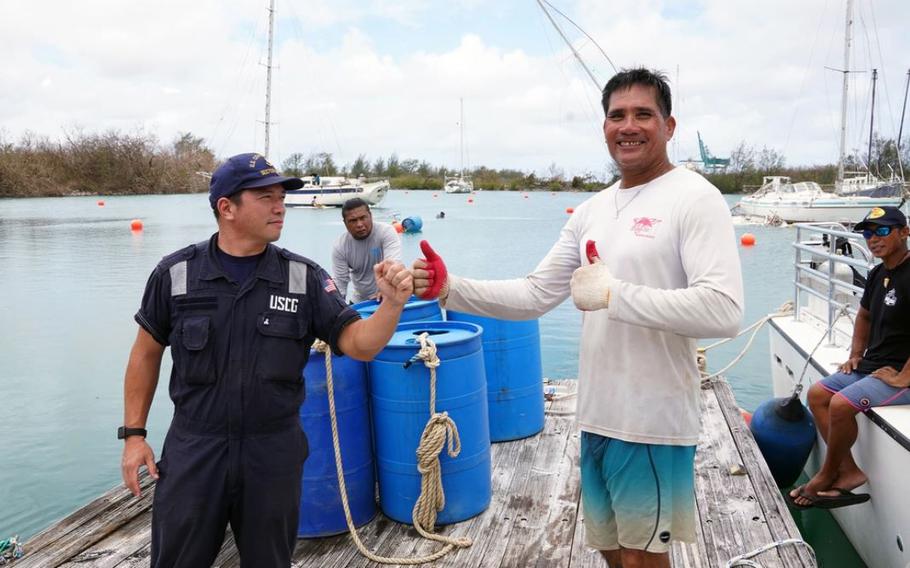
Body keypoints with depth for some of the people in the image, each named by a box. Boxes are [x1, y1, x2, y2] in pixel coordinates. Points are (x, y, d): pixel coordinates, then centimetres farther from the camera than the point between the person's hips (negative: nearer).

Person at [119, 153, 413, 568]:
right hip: (193, 449, 0)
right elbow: (146, 353, 5)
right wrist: (133, 434, 3)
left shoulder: (304, 277, -6)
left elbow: (359, 344, -11)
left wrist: (392, 304, -30)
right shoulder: (176, 273, -5)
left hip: (275, 451, 1)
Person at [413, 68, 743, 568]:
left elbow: (723, 311, -23)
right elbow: (534, 295, 8)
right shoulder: (591, 210, 10)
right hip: (596, 418, 7)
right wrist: (449, 288, -5)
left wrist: (613, 293, -21)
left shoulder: (694, 198, -11)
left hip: (653, 424, -7)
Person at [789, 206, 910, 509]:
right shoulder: (878, 274, 10)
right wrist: (855, 355, 15)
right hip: (871, 366, 10)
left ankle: (828, 475, 0)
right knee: (817, 394, 2)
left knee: (841, 404, -24)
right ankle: (849, 472, 0)